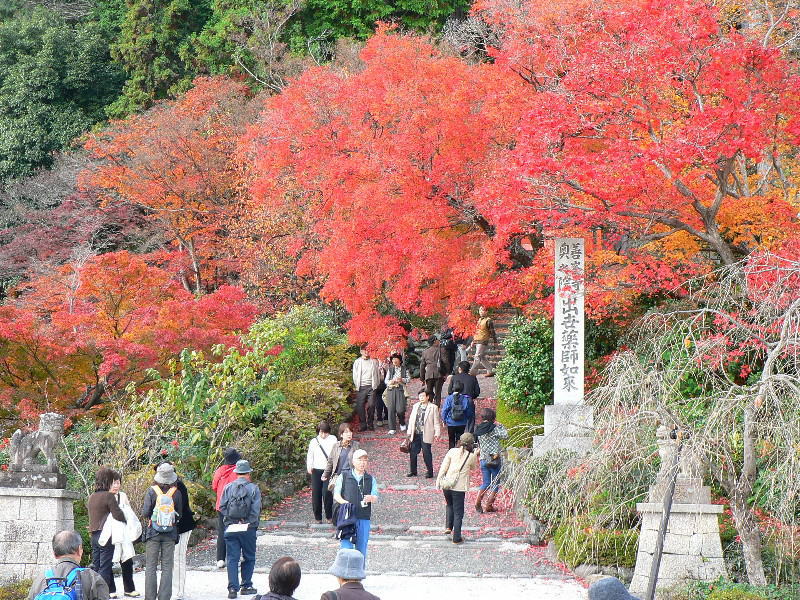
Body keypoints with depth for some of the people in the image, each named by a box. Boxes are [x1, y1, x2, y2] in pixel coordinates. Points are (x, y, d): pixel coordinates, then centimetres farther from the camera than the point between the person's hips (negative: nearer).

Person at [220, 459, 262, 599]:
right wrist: (253, 524, 3)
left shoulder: (228, 487, 2)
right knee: (248, 558, 12)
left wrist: (228, 520, 9)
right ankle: (246, 586, 14)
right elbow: (256, 510, -8)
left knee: (232, 558, 4)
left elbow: (222, 507, 0)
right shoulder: (253, 488, -4)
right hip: (248, 528, -2)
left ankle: (233, 588, -1)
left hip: (230, 528, 2)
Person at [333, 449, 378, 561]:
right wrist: (343, 502, -15)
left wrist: (371, 498, -22)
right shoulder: (344, 476, 7)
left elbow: (375, 498, 3)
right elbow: (336, 494, 6)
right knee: (346, 548, -9)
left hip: (364, 518, 2)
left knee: (361, 550, 5)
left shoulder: (371, 479, 12)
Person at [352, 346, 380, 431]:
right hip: (361, 387, 0)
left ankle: (370, 424, 4)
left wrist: (375, 385, 4)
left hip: (371, 387, 0)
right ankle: (363, 425, 3)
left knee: (371, 405, -8)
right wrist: (357, 386, 4)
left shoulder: (374, 362, 11)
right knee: (360, 406, -5)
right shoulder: (357, 362, 10)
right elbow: (355, 375, 11)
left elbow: (377, 374, 12)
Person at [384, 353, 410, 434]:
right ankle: (392, 429, 2)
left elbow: (409, 378, 8)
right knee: (391, 409, -3)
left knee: (400, 409, -10)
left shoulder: (404, 369, 9)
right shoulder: (390, 369, 12)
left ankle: (402, 424, 20)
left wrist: (402, 380, -10)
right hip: (391, 389, 2)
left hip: (400, 389, -2)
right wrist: (390, 382, -9)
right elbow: (386, 380, 12)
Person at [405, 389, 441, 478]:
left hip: (426, 435, -5)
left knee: (426, 453, -4)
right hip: (416, 434, 5)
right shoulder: (415, 406, 13)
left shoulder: (433, 407, -2)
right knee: (412, 452, 8)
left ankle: (430, 472, 8)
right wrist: (409, 432, 11)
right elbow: (411, 420, 16)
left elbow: (436, 422, -3)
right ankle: (413, 471, 21)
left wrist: (437, 433, -9)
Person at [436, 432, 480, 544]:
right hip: (459, 487, -2)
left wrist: (438, 481, 7)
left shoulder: (452, 451, 0)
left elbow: (443, 467, 0)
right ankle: (456, 537, 7)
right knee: (458, 512, 7)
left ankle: (448, 527, 15)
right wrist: (476, 455, 26)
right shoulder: (471, 456, -4)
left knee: (449, 505, 29)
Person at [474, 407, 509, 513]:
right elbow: (505, 435, -14)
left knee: (486, 482, 16)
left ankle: (478, 501, 1)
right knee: (495, 483, 8)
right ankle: (489, 505, 6)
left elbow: (478, 445, 9)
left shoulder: (478, 430, 5)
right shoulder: (494, 428, -12)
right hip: (495, 459, -5)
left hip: (483, 459, 5)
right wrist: (500, 426, -3)